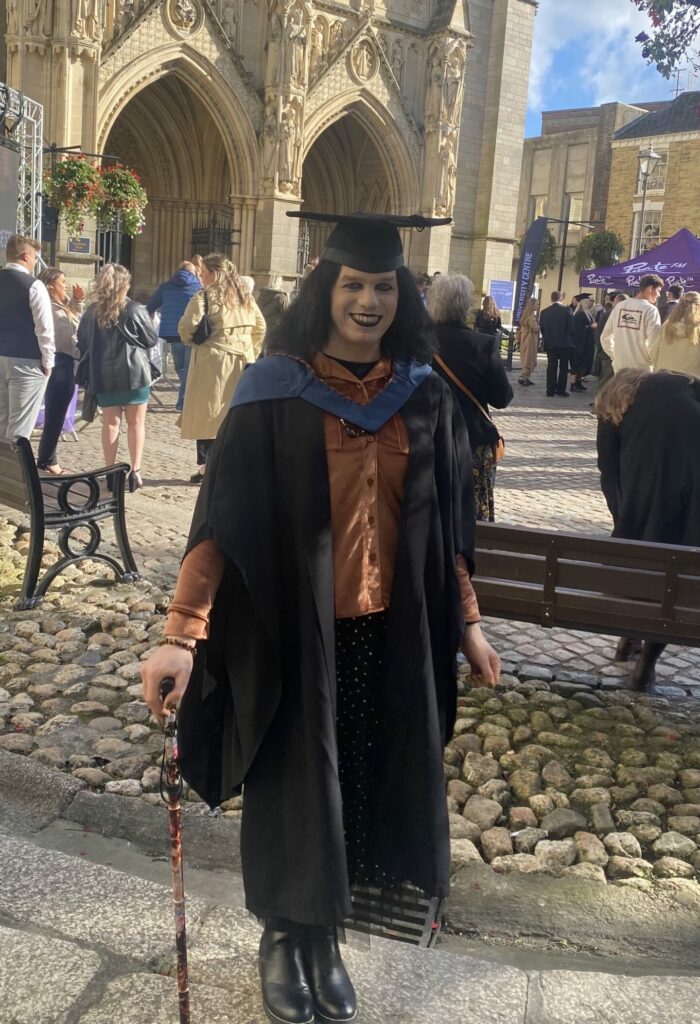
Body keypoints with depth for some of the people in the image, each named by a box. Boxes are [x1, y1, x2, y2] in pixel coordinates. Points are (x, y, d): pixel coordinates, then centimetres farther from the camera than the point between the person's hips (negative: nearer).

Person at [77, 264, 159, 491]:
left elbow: (82, 343, 8)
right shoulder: (135, 310, -11)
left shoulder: (91, 312, -1)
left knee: (110, 422, 10)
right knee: (136, 423, 7)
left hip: (103, 375, 3)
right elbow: (152, 340, -2)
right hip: (134, 372, -3)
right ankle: (135, 471, 4)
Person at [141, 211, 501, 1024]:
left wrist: (465, 621, 12)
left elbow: (445, 523, 10)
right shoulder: (275, 391, -10)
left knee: (362, 781, 12)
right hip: (294, 623, -3)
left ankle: (324, 936, 35)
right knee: (293, 784, 11)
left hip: (391, 629, 4)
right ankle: (281, 935, 35)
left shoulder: (423, 396, 2)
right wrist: (182, 631, -24)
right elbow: (222, 515, -15)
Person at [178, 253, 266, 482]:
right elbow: (260, 328, 16)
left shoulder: (205, 297, -9)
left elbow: (186, 328, -13)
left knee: (206, 414, 2)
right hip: (240, 365, 6)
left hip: (212, 362, -6)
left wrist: (192, 342, 7)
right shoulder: (245, 296, 11)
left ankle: (205, 466, 4)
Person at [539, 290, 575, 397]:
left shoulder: (544, 312, 1)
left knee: (551, 367, 7)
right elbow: (571, 327, -7)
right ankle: (561, 390, 4)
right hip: (565, 343, -2)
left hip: (550, 343, 3)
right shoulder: (566, 310, -8)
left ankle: (550, 391, 5)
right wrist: (571, 339, 9)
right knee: (563, 367, 6)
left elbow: (542, 328, 4)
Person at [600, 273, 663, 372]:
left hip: (620, 368, 6)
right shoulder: (650, 309, -9)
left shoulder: (620, 306, 8)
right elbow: (654, 341, -17)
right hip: (641, 369, -5)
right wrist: (652, 360, 0)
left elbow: (605, 337, 11)